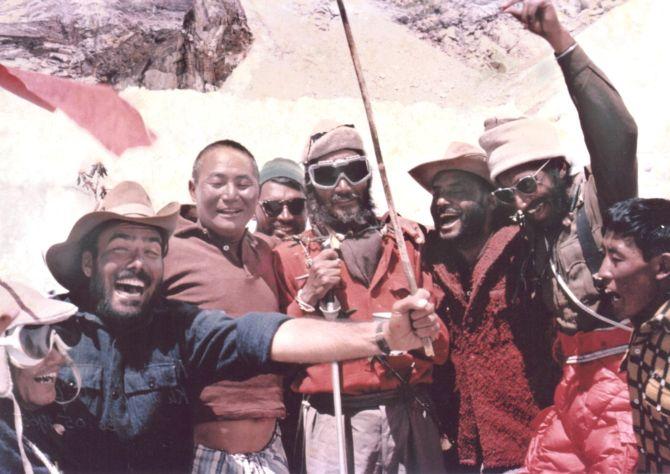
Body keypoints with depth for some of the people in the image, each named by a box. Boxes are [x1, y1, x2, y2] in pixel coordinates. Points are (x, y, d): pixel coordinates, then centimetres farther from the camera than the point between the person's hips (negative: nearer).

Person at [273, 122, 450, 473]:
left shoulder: (402, 249, 9)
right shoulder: (288, 256, 1)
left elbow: (440, 347, 10)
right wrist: (308, 298, -14)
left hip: (411, 417, 3)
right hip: (336, 422, -3)